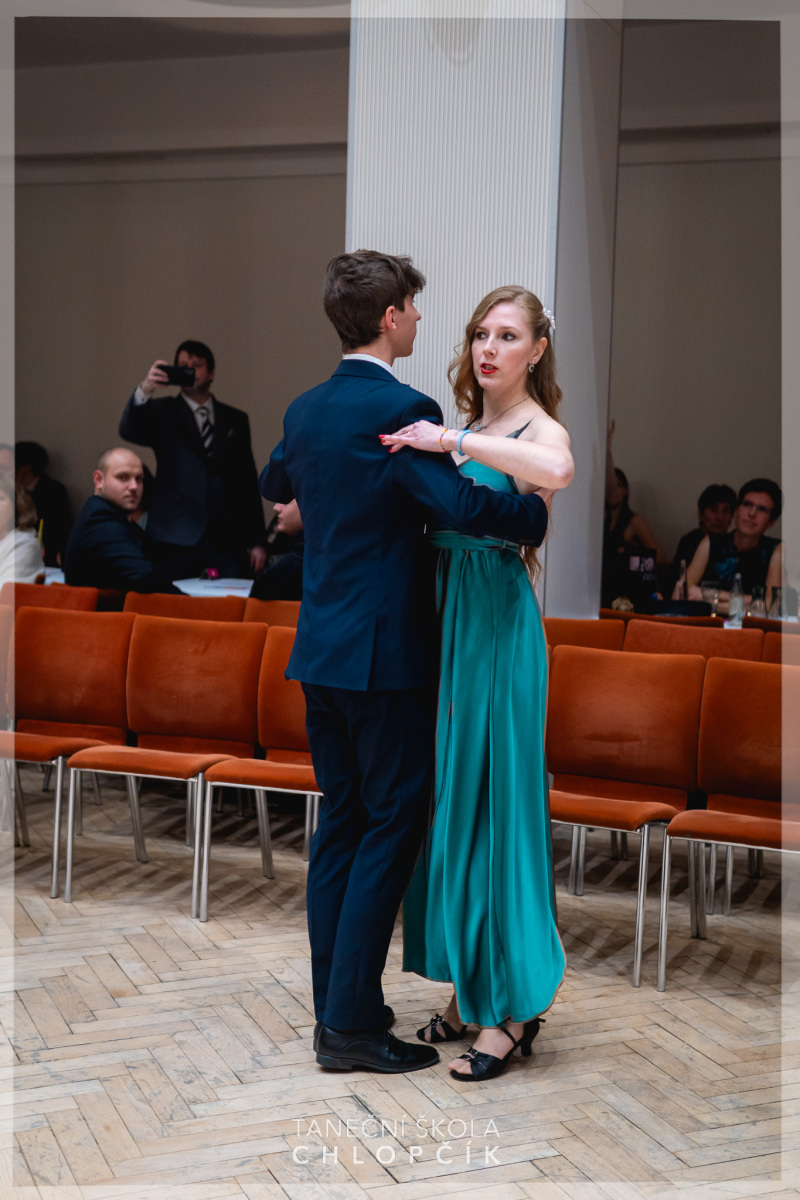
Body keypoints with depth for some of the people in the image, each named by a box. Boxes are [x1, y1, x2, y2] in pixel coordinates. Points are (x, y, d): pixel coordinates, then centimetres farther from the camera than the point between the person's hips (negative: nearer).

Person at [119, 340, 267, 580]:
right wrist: (144, 391, -29)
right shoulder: (163, 413, 11)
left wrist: (257, 542, 9)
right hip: (176, 540, -2)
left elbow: (248, 484, 15)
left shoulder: (235, 420, 17)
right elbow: (128, 431, -10)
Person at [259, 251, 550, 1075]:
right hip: (386, 653, -8)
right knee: (392, 827, -1)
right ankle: (351, 1024, 1)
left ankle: (334, 1008, 19)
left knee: (340, 822, 13)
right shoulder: (401, 410, -16)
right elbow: (462, 506, -28)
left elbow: (275, 483, 30)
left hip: (320, 650, 8)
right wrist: (541, 512, -13)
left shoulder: (304, 410, 9)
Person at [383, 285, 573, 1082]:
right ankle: (470, 989, 23)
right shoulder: (468, 426, 13)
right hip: (446, 623, 8)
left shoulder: (536, 428, -9)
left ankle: (512, 1007, 7)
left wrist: (452, 442, -29)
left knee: (491, 801, -3)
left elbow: (556, 471, -34)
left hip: (497, 627, -8)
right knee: (451, 800, 11)